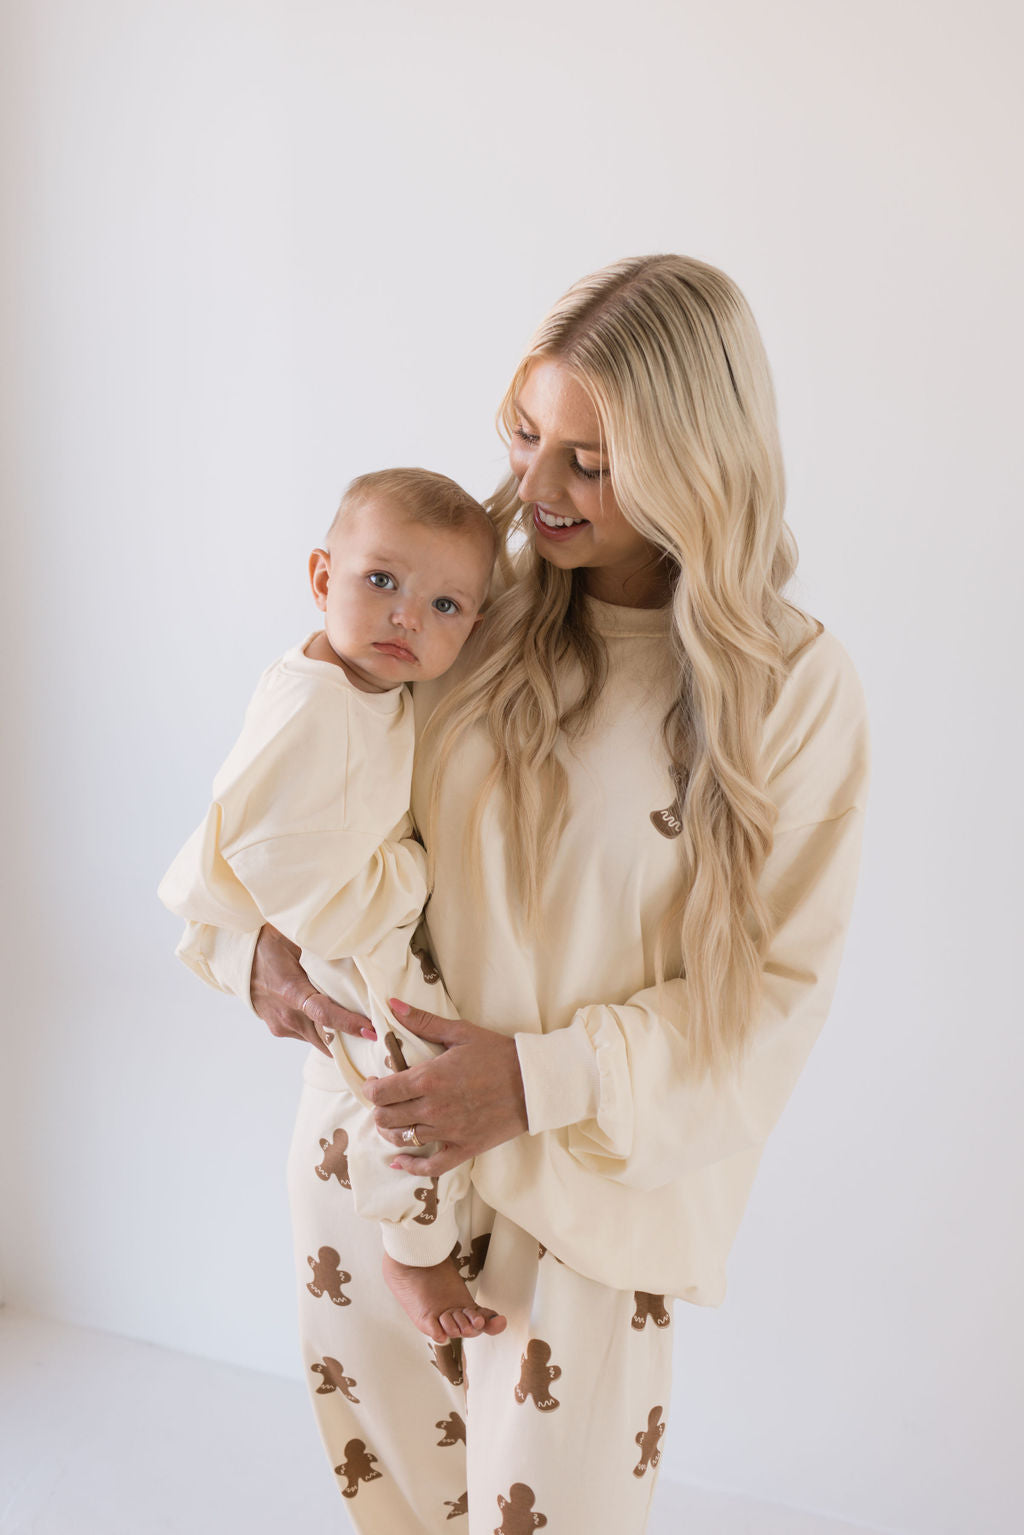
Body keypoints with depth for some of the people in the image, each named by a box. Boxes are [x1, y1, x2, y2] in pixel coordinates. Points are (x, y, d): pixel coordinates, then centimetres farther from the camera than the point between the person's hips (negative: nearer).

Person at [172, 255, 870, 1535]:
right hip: (382, 1121, 3)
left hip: (590, 1166, -2)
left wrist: (544, 1078, -20)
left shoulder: (794, 692, -13)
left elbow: (774, 986, -11)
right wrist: (258, 932, -15)